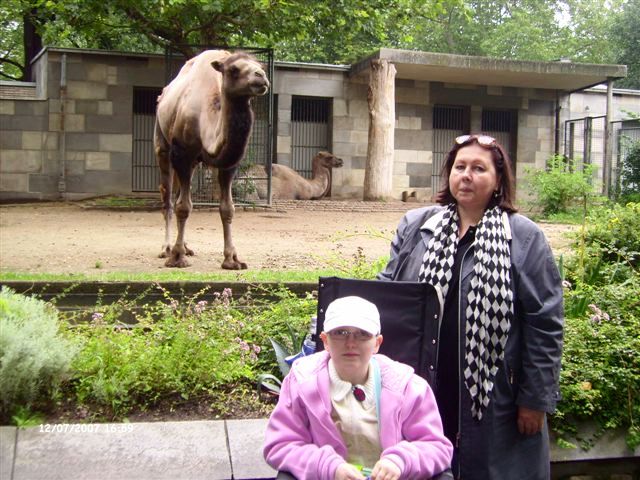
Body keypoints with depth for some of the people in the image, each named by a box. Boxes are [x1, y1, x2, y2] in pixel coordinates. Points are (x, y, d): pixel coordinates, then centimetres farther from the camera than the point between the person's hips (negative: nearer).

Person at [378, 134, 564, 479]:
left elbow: (545, 324, -3)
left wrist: (535, 400, -5)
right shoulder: (414, 227, 8)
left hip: (494, 401, -2)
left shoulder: (524, 239, -2)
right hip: (421, 391, 3)